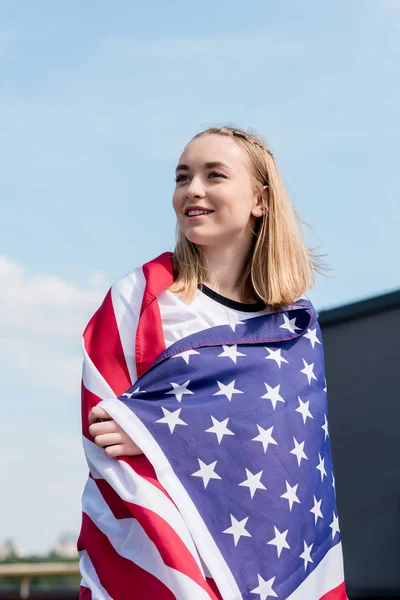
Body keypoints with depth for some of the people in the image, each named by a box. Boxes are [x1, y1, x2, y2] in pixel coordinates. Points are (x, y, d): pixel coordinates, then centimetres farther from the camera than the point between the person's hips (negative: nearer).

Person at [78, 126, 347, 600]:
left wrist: (157, 432, -18)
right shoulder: (140, 294, -3)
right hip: (148, 556, -2)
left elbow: (291, 453, -5)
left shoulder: (295, 325, 4)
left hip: (265, 555, 2)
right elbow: (101, 435, -10)